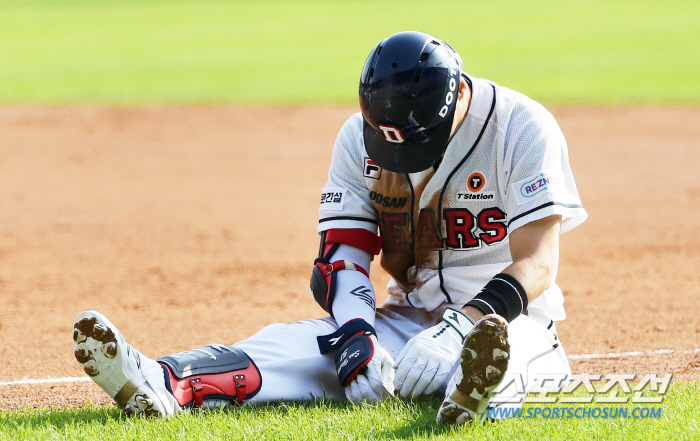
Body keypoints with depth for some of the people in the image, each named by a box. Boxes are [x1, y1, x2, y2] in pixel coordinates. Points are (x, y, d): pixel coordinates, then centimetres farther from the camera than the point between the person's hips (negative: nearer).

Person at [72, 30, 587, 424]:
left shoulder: (523, 128, -15)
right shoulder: (360, 138, -1)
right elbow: (342, 255, -5)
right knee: (301, 342, -23)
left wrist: (460, 326, -37)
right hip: (410, 318, 4)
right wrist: (357, 335, -26)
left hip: (505, 316, -4)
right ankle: (162, 383, -47)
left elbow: (538, 264, -21)